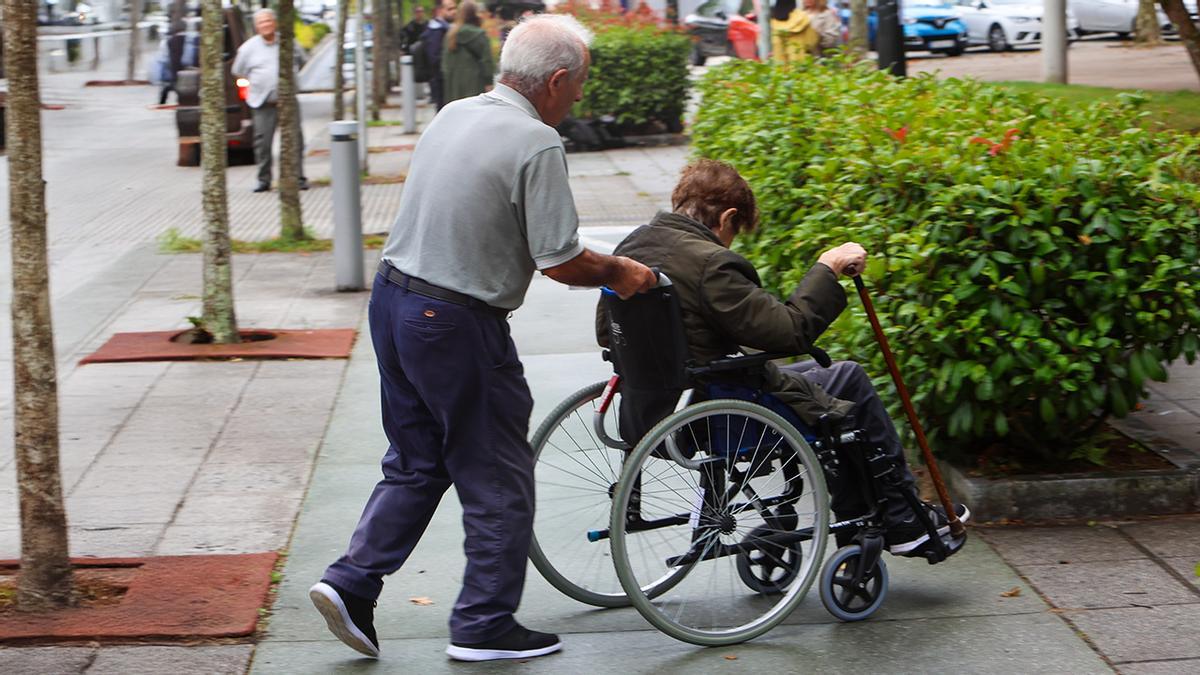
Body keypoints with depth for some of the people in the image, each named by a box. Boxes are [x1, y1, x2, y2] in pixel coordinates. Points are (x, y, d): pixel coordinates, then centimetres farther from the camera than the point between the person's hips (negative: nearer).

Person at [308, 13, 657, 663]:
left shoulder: (452, 115, 9)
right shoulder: (537, 143, -17)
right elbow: (560, 262, -18)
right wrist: (618, 271, 2)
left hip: (392, 299, 8)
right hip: (457, 325, -8)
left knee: (415, 463, 21)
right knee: (498, 483, 7)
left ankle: (351, 583, 14)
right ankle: (484, 626, 15)